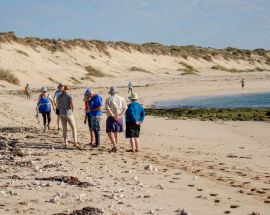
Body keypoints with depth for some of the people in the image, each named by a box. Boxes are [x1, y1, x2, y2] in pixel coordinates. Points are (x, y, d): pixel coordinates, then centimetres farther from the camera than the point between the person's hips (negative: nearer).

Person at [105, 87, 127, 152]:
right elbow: (125, 108, 2)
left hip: (111, 118, -5)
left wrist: (113, 116, -14)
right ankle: (115, 146, 20)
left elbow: (107, 109, -15)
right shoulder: (121, 99, 7)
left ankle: (115, 146, -18)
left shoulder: (109, 99, -5)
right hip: (119, 118, 5)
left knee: (110, 132, -4)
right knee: (116, 133, 15)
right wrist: (120, 116, -5)